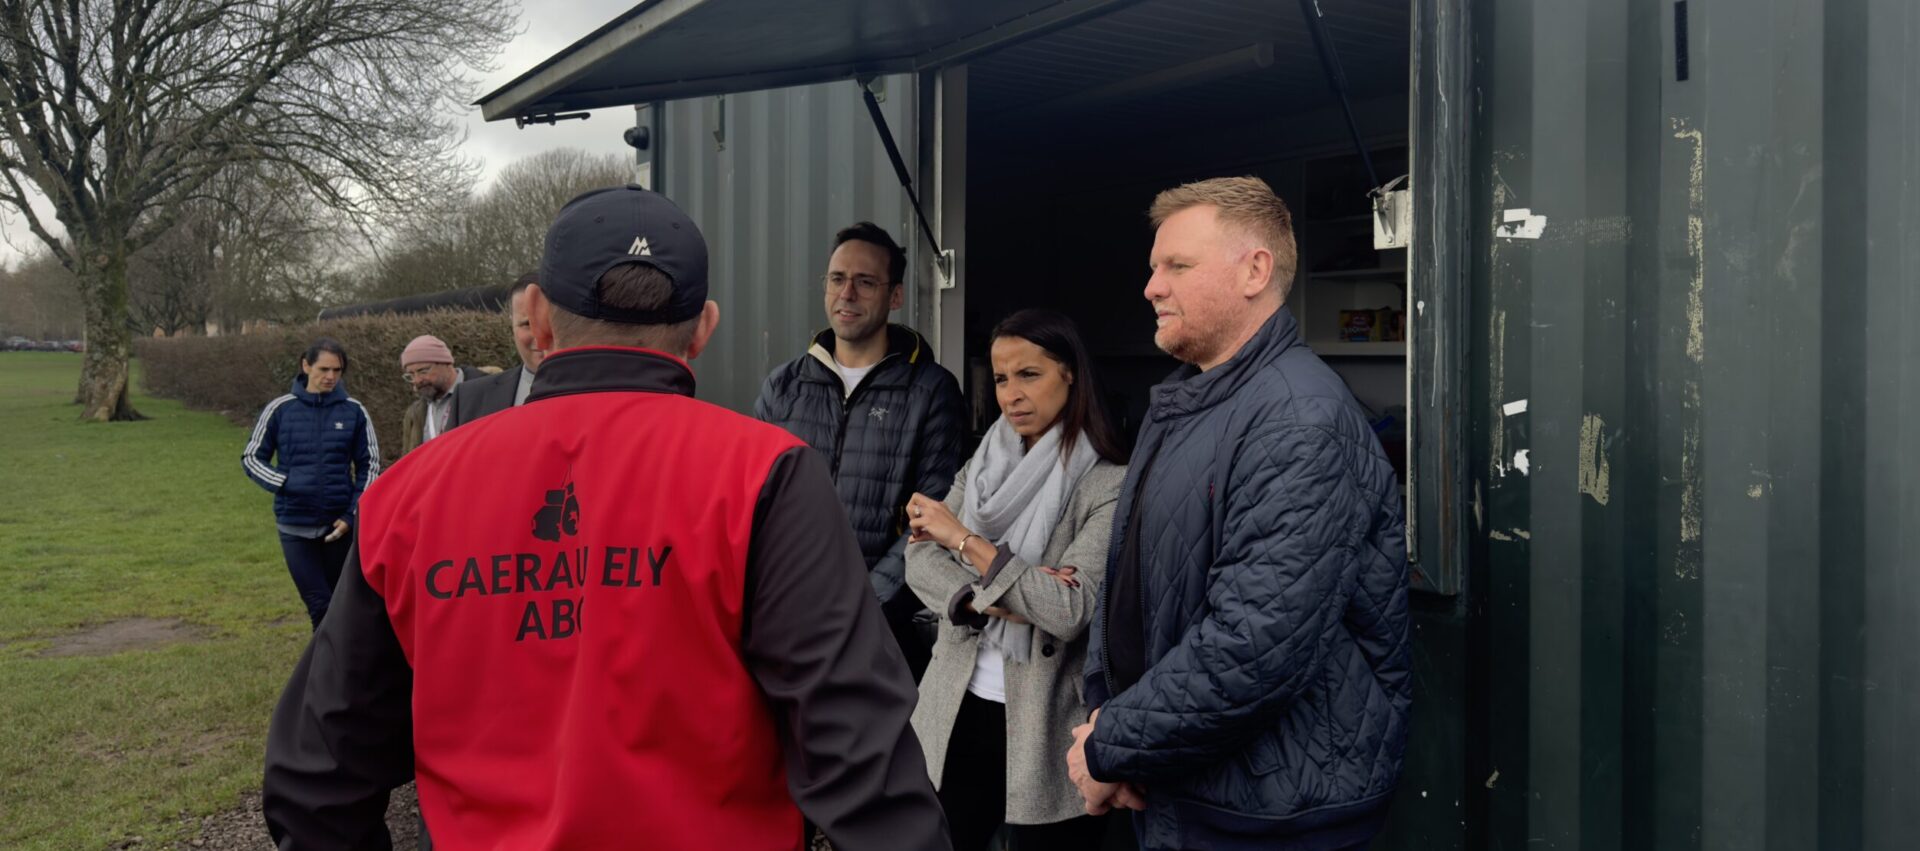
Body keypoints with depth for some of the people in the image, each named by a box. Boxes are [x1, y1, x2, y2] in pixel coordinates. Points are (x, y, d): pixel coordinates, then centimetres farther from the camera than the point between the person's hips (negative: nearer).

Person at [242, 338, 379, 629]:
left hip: (339, 526, 1)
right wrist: (284, 483, -14)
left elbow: (369, 466, 4)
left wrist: (352, 515, -6)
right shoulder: (280, 409, -2)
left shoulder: (354, 411, -1)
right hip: (295, 527, -1)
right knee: (320, 606, -3)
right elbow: (251, 457, 5)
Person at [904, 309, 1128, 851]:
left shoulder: (1109, 484, -13)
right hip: (958, 709, 5)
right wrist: (988, 600, -19)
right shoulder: (983, 465, 7)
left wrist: (962, 538, -16)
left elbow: (1070, 610, -22)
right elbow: (919, 560, 0)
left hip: (1047, 725, -5)